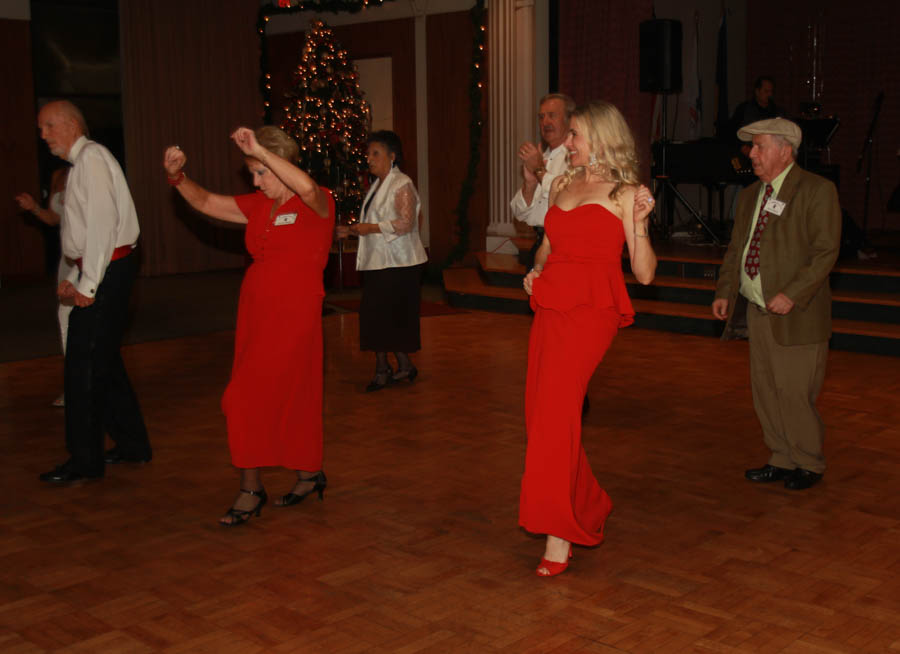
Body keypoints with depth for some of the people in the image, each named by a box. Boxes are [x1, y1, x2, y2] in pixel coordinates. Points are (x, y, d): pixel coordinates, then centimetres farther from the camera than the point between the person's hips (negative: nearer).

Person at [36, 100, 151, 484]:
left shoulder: (92, 157, -10)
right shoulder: (81, 162, 20)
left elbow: (103, 222, -19)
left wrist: (88, 283, -20)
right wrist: (74, 278, 13)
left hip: (107, 271, -10)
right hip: (100, 272, 10)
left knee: (84, 365, -6)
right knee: (103, 361, 15)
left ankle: (85, 462, 1)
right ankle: (132, 445, 23)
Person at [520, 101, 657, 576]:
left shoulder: (624, 193, 0)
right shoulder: (562, 184, 18)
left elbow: (645, 274, -3)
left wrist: (639, 222, -17)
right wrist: (535, 272, 8)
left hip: (591, 310, -7)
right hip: (549, 307, 7)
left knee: (556, 406, -19)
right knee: (541, 410, 5)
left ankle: (558, 537, -13)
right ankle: (589, 507, 25)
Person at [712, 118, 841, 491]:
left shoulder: (817, 191, -8)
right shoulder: (749, 196, 15)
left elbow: (826, 251, -14)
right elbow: (735, 249, 19)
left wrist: (792, 294, -23)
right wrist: (724, 292, 7)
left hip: (795, 315, -7)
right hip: (757, 312, 7)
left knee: (794, 394, -2)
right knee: (765, 391, 12)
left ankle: (809, 464, 17)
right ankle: (782, 460, 27)